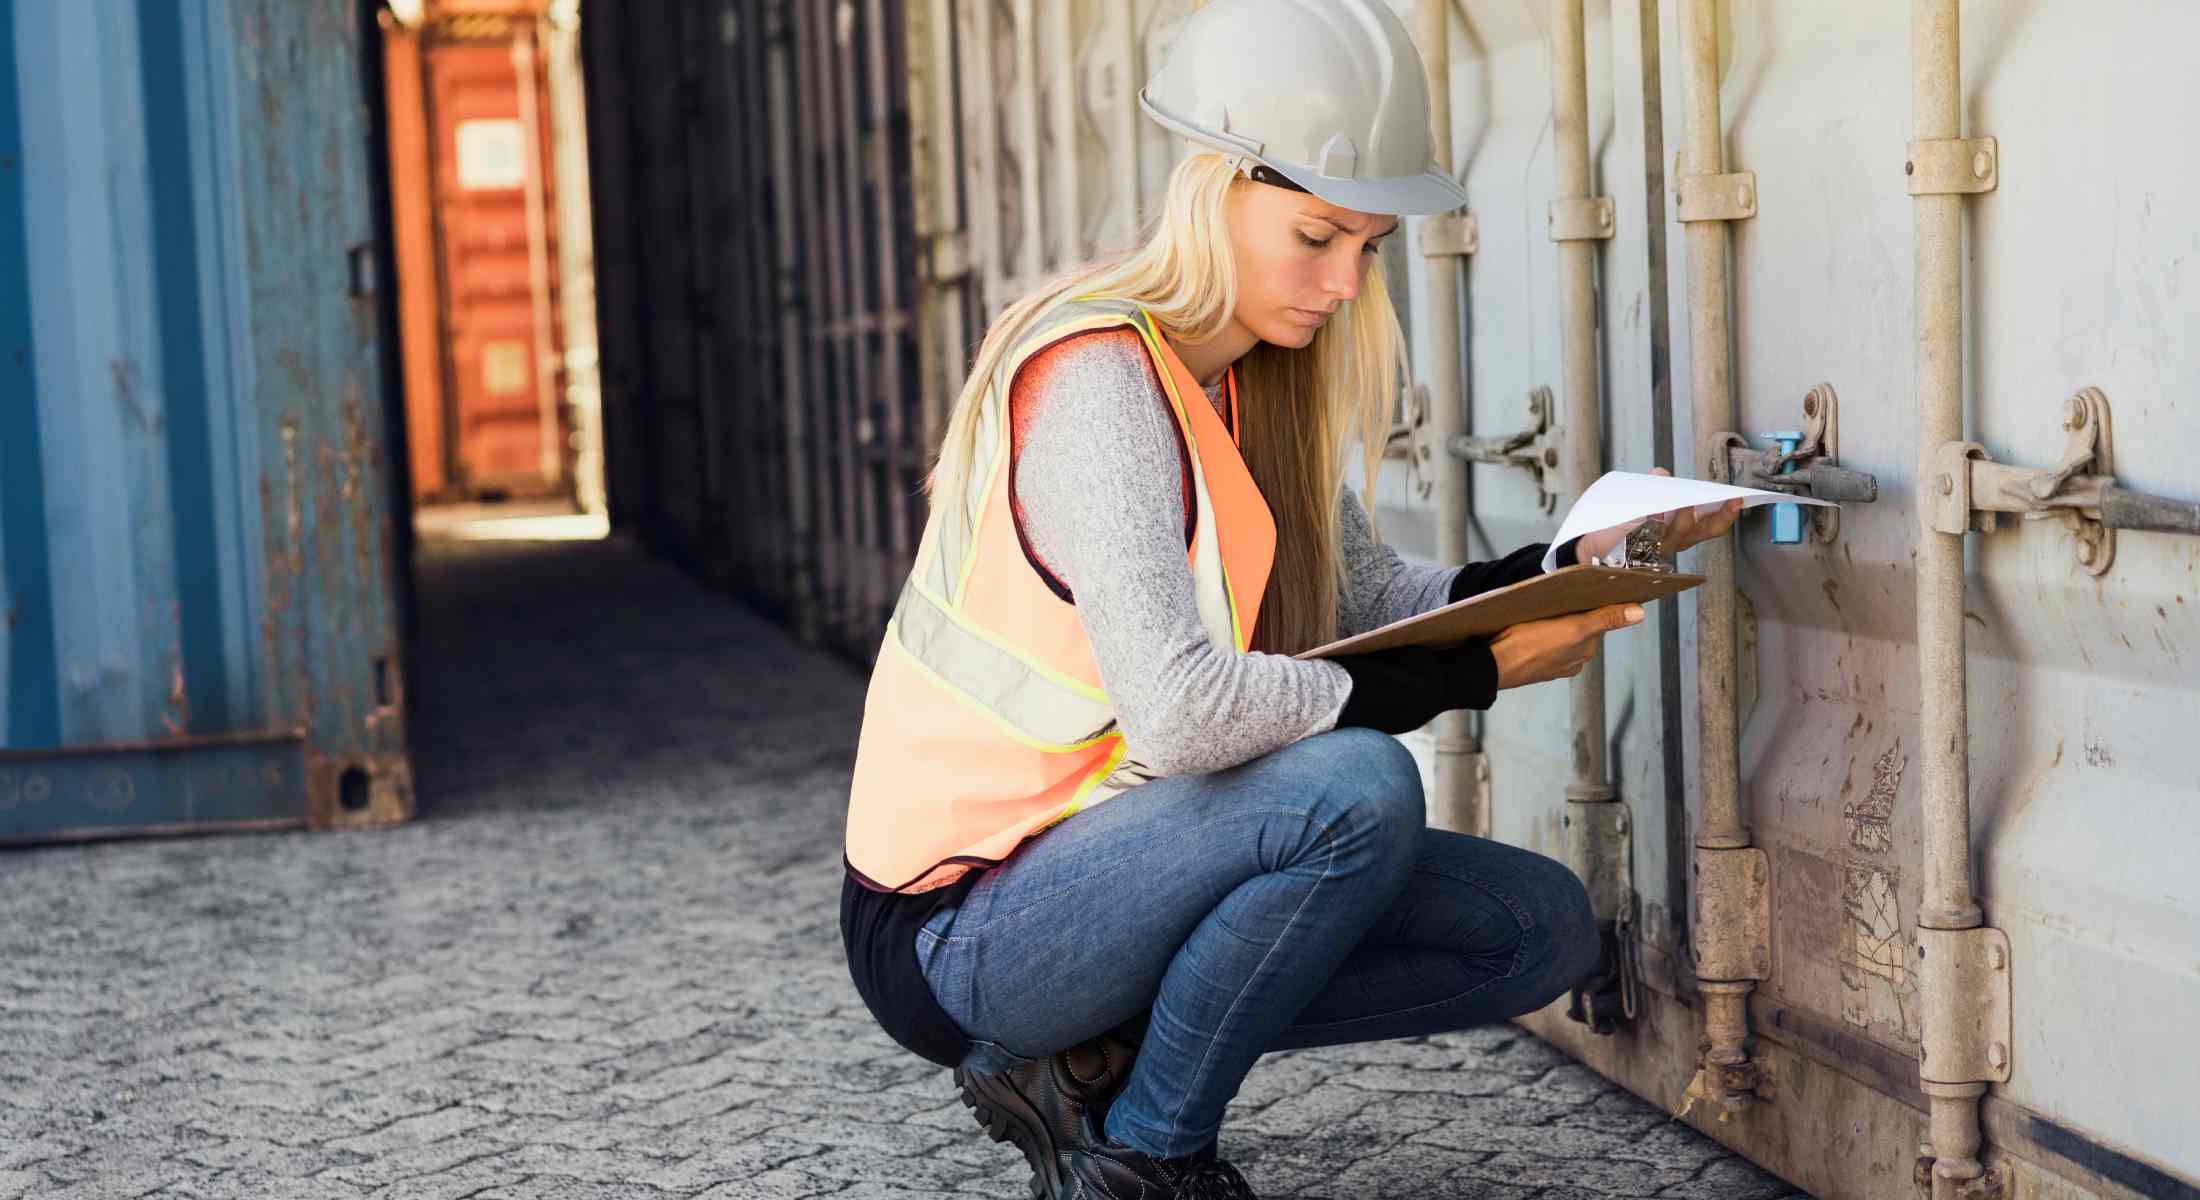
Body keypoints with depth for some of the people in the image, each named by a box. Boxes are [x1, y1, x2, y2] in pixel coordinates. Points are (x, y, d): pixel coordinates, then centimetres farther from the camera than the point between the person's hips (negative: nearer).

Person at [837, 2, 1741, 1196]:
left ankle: (1095, 1065, 5)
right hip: (953, 930, -9)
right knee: (1360, 787, -31)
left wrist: (1574, 567, -12)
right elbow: (1179, 707, -33)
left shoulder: (1258, 382, 7)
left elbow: (1375, 599, 4)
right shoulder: (1096, 380, -23)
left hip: (1089, 858, 9)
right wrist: (1476, 672, -26)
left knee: (1542, 927, 3)